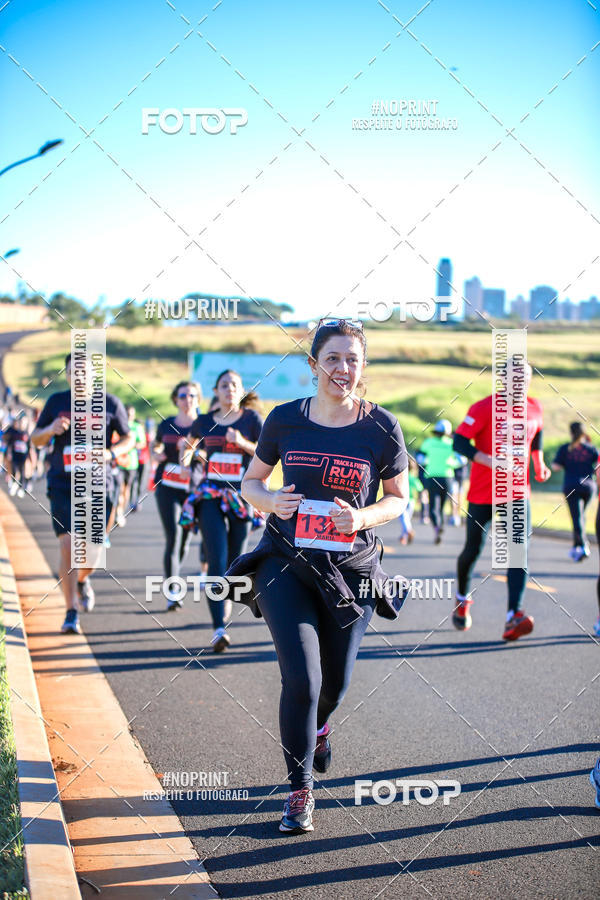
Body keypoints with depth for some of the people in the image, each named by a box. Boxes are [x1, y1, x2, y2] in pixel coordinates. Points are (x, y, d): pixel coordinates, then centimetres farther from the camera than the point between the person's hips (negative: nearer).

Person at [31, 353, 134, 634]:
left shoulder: (110, 403, 2)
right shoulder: (56, 401, 4)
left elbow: (128, 439, 10)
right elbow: (35, 439, 11)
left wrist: (110, 453, -11)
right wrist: (51, 430, -12)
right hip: (62, 485, 0)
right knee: (68, 546, -12)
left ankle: (82, 580, 38)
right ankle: (71, 613, -7)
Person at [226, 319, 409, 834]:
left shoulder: (381, 427, -6)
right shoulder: (285, 420, -3)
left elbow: (399, 497, 5)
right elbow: (251, 483, 10)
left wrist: (361, 518, -15)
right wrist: (271, 500, -13)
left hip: (352, 569, 1)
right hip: (286, 564, -1)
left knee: (335, 683, 14)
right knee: (301, 680, -12)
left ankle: (317, 725, 53)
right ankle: (300, 791, 8)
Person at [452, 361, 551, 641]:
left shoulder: (534, 408, 4)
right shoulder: (485, 408, -13)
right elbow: (460, 441, -15)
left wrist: (539, 463, 12)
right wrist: (490, 461, -27)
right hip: (483, 492, -3)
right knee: (473, 550, 8)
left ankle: (513, 618, -23)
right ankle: (462, 598, 38)